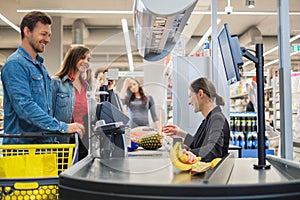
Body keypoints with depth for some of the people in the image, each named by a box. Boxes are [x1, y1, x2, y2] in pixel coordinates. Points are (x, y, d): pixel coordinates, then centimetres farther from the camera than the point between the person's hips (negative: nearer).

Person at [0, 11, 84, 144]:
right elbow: (24, 106, -23)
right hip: (22, 143, -8)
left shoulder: (40, 66, 17)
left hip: (44, 142, 8)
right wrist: (62, 127, -25)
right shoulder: (15, 64, -12)